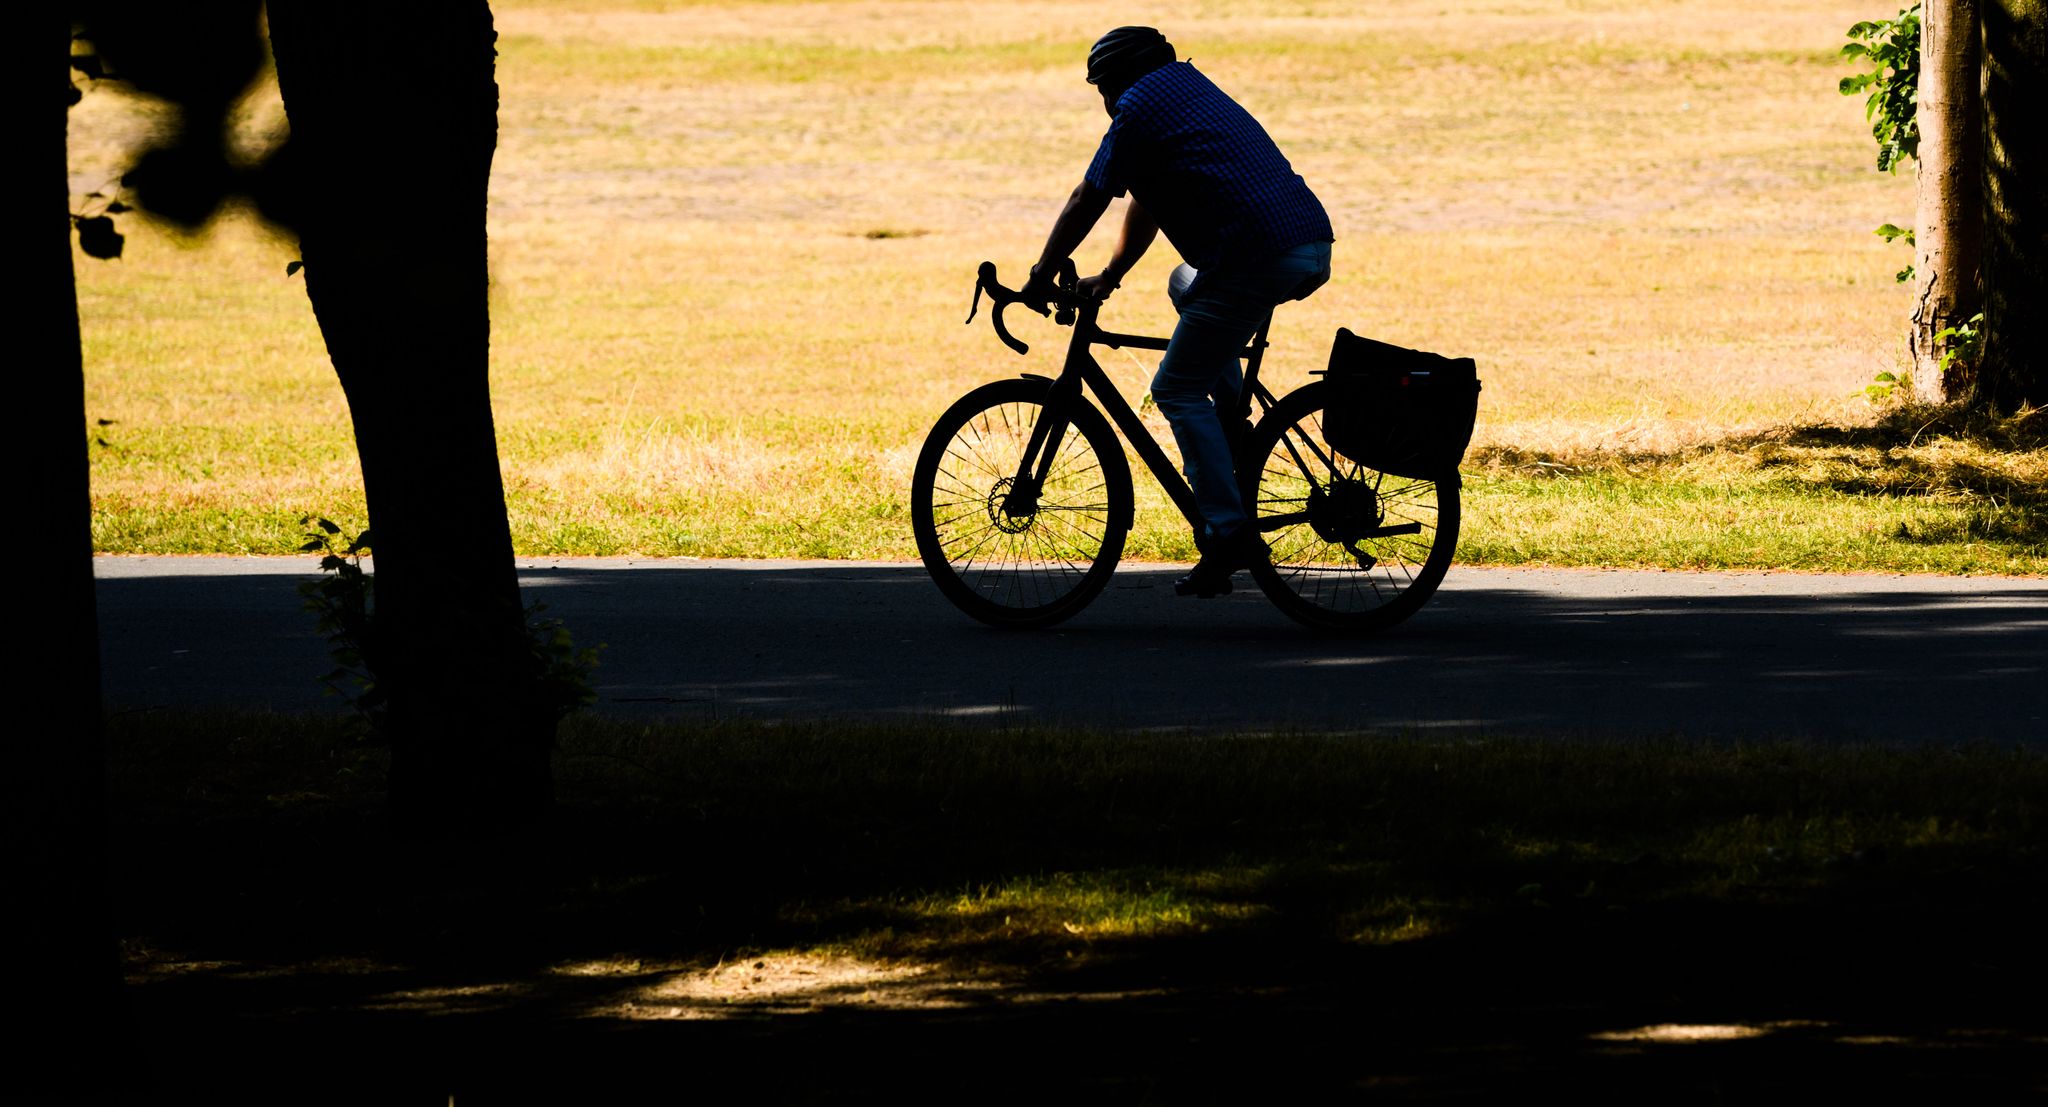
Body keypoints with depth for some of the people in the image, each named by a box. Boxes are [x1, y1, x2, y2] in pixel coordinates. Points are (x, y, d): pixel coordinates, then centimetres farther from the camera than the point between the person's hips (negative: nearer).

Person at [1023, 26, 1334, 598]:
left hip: (1260, 259, -9)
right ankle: (1234, 440, 26)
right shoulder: (1192, 89, 27)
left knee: (1177, 388, 1)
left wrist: (1041, 277, 13)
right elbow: (1146, 205, 35)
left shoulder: (1139, 106, 1)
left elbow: (1087, 202, 3)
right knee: (1187, 283, 34)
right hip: (1314, 243, 9)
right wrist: (1110, 275, 40)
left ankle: (1229, 533, -10)